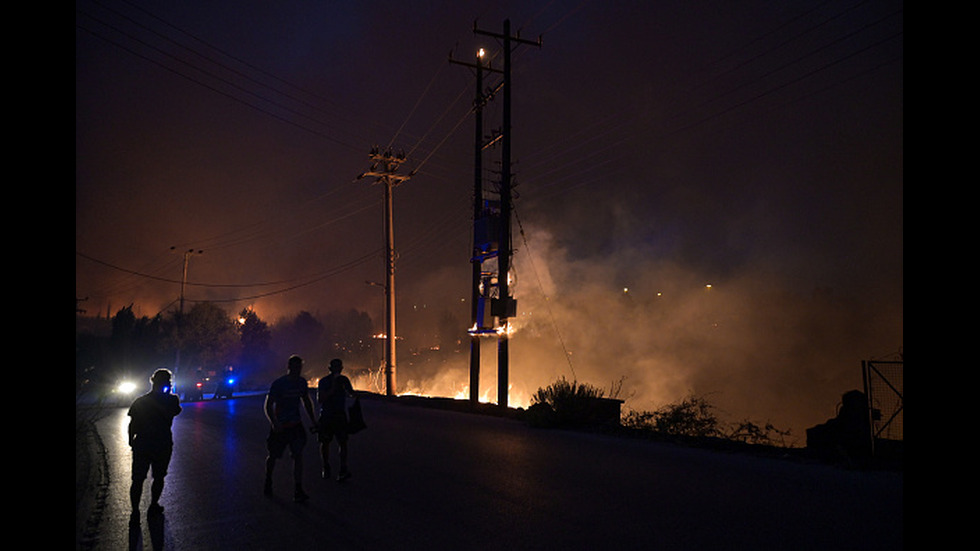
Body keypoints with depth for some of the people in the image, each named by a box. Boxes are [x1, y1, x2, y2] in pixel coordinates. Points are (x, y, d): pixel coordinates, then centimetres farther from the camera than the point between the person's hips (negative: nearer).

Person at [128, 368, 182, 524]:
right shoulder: (171, 400, -10)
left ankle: (135, 511, 7)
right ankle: (153, 506, 24)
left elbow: (132, 424, 1)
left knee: (138, 480, 8)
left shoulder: (139, 401, -2)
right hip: (162, 446, -2)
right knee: (158, 478, 15)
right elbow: (176, 412, 10)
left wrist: (131, 441, 13)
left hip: (141, 445, 2)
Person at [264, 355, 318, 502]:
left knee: (298, 455, -9)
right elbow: (268, 406, -15)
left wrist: (313, 421, 14)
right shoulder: (278, 383, -14)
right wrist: (274, 423, -30)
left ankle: (298, 491, -7)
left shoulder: (302, 382, 2)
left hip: (296, 424, 3)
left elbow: (307, 402, 16)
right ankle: (268, 481, 39)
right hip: (280, 426, -3)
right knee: (273, 456, 11)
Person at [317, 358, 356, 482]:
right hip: (326, 415, -1)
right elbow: (320, 399, -12)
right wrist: (332, 389, -20)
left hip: (340, 415, 1)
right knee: (324, 443, 6)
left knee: (343, 442, -9)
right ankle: (326, 468, 23)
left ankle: (343, 469, -12)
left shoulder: (344, 379, 7)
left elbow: (351, 393, 0)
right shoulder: (323, 381, -4)